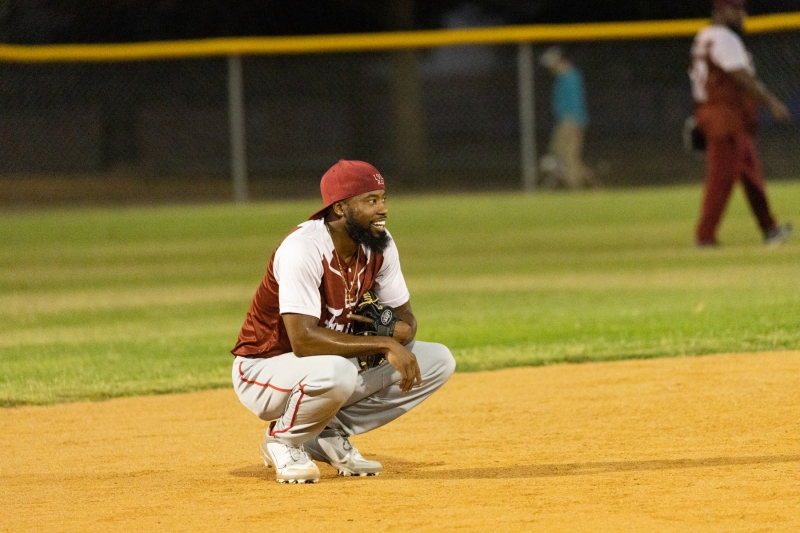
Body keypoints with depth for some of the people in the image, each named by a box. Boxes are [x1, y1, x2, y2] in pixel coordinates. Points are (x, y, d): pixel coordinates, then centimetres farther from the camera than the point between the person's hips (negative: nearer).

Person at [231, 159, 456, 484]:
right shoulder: (303, 249, -27)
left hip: (340, 368, 8)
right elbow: (304, 340, -35)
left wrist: (398, 332, -21)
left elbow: (405, 319, 5)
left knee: (438, 361, -3)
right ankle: (283, 441, -8)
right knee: (336, 371, -41)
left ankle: (329, 434, 3)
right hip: (263, 370, -8)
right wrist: (383, 344, -36)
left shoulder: (378, 244, -4)